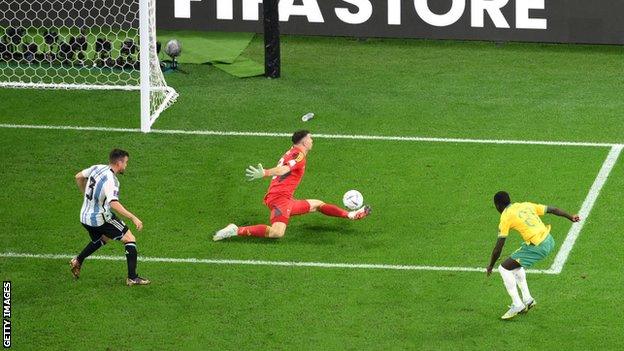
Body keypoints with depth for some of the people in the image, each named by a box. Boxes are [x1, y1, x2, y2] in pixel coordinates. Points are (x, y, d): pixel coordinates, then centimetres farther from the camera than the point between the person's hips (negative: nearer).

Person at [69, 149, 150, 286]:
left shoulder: (97, 168, 0)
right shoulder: (110, 180, -25)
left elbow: (78, 177, 18)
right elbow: (113, 203, -38)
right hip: (101, 218, -9)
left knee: (102, 239, 34)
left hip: (85, 217, 9)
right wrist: (133, 218, -39)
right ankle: (132, 278, -7)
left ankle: (77, 261, 32)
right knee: (130, 239, -3)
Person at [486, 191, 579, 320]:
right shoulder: (526, 205, 15)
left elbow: (498, 248, -1)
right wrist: (570, 217, 33)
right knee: (515, 264, 27)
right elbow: (552, 209, 20)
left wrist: (490, 266, 11)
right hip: (549, 241, 8)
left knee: (504, 268, 2)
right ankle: (527, 299, 28)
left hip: (537, 247, -8)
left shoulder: (506, 217, -2)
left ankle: (517, 305, 4)